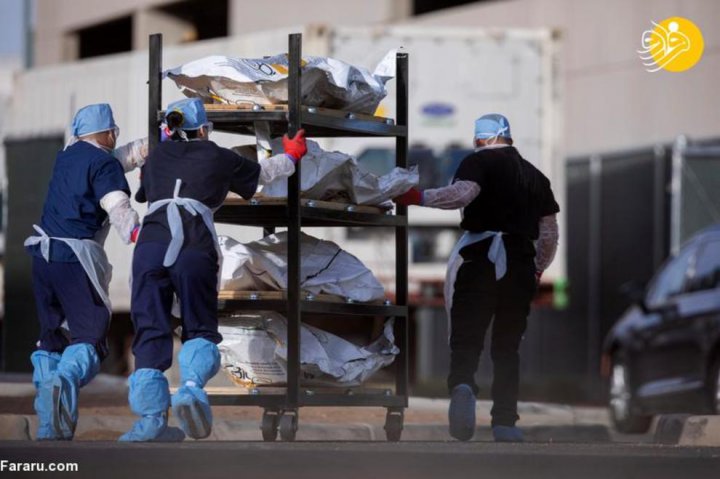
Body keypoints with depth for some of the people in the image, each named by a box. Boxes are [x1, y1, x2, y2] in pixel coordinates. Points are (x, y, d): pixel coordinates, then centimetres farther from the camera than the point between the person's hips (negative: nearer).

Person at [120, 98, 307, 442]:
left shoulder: (157, 157, 24)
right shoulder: (218, 158, 19)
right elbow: (262, 172, 36)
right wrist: (290, 157, 56)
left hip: (151, 242, 2)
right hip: (195, 246, -2)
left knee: (151, 331, 4)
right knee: (199, 329, 8)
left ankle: (151, 416, -6)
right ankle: (192, 386, -22)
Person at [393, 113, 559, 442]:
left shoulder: (479, 162, 1)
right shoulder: (535, 176, 18)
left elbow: (462, 193, -20)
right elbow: (549, 232, 19)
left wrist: (418, 198, -13)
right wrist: (538, 269, 32)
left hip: (479, 258, -4)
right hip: (521, 264, 4)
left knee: (466, 337, -7)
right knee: (507, 346, 11)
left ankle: (462, 384, -37)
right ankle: (505, 421, 5)